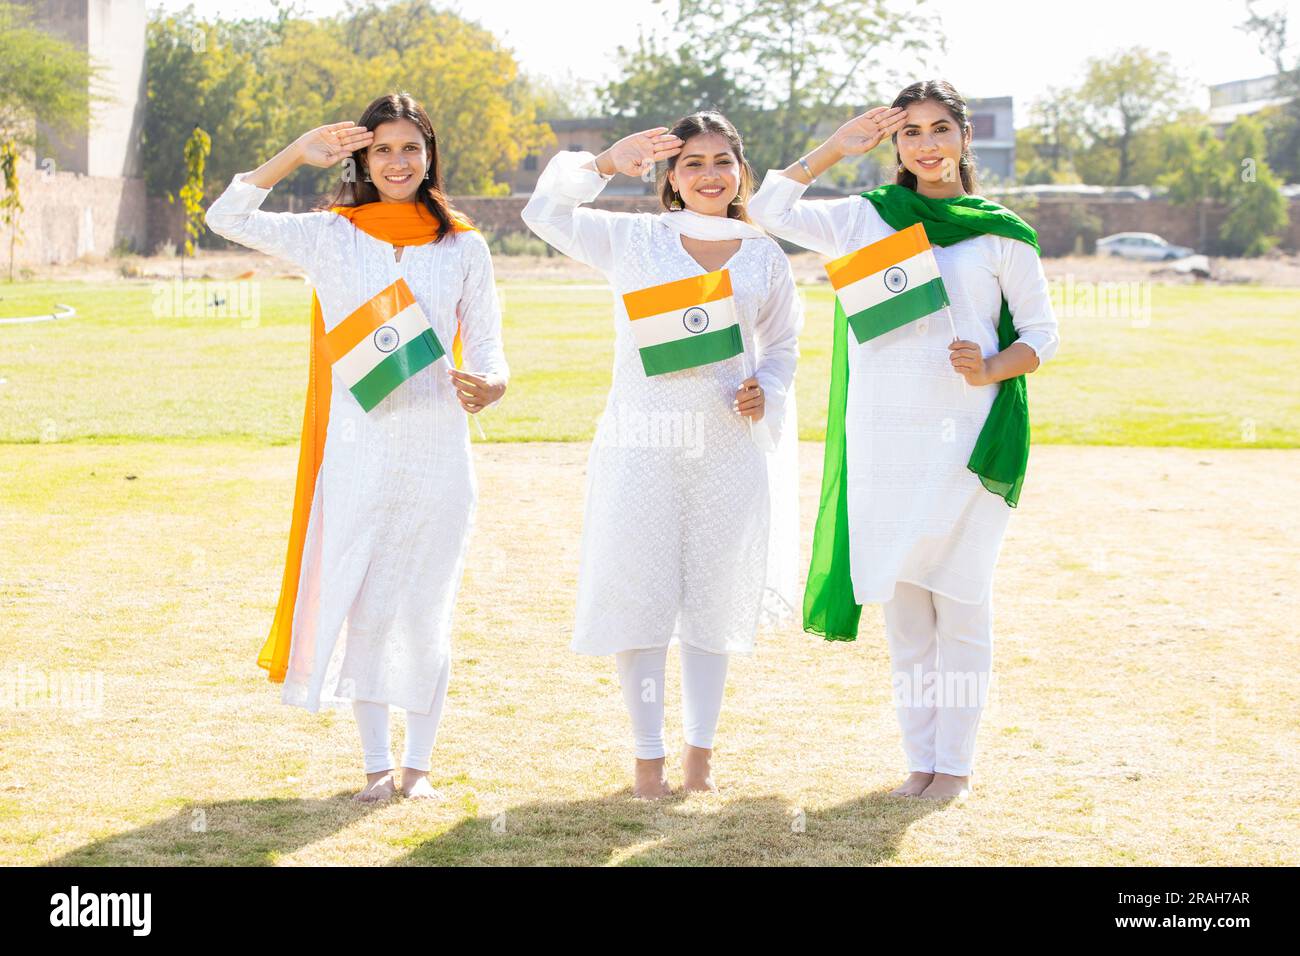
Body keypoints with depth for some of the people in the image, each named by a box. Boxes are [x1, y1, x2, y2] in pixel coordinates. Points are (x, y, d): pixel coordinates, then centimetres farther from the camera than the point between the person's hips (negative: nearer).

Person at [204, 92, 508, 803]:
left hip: (437, 452, 0)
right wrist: (298, 154, -9)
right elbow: (226, 218, -2)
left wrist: (488, 385, -16)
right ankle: (376, 763, 16)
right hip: (357, 452, 0)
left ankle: (419, 764, 17)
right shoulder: (331, 236, 5)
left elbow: (486, 349, 7)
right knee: (361, 605, 4)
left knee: (426, 610, 5)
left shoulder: (464, 247, 7)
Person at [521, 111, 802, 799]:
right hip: (643, 444, -1)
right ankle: (647, 755, 10)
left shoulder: (765, 257, 9)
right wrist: (606, 164, -4)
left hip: (729, 448, 2)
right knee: (638, 595, -1)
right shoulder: (633, 239, 6)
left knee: (715, 600, 7)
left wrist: (766, 392, -3)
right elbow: (545, 212, 7)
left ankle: (700, 753, 19)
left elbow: (782, 345, 17)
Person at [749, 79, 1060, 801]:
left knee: (960, 602, -1)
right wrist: (836, 147, 6)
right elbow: (769, 208, 13)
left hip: (965, 436, -2)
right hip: (882, 436, 2)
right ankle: (920, 760, 13)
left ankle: (956, 764, 8)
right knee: (901, 604, 5)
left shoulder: (1002, 234, 4)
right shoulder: (865, 218, 11)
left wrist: (993, 369, -13)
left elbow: (1041, 333, 7)